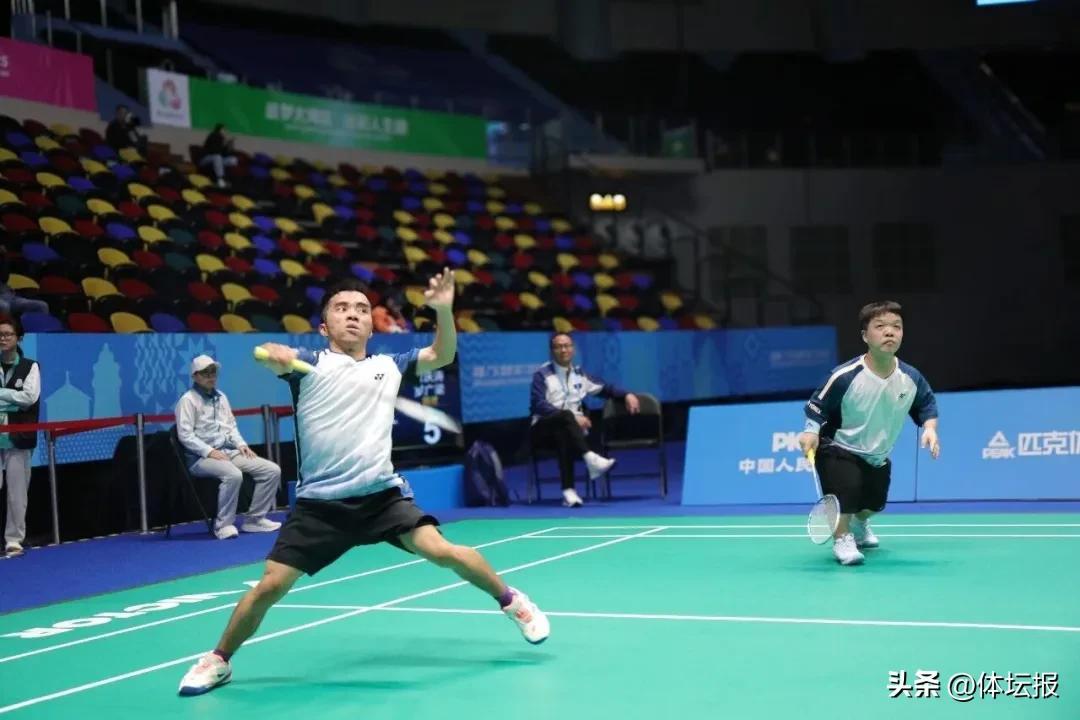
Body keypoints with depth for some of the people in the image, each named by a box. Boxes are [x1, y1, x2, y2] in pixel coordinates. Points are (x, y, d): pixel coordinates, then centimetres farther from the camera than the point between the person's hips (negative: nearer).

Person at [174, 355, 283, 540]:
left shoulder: (221, 397, 18)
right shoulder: (188, 400, -4)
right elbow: (185, 435, -11)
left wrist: (241, 444, 3)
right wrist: (210, 451, -19)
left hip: (230, 452, 7)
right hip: (202, 458, -7)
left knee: (272, 470, -7)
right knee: (233, 475, -38)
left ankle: (255, 519, 0)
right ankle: (224, 524, -21)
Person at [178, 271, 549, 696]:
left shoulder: (389, 366, 14)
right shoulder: (311, 364, 3)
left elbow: (442, 355, 21)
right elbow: (276, 358, -17)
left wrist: (444, 309, 3)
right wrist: (270, 354, -41)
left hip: (383, 494, 1)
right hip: (320, 503, -1)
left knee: (441, 551, -18)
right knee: (271, 585, -5)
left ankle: (511, 601, 6)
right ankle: (218, 660, 18)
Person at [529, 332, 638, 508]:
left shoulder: (579, 375, 16)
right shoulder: (543, 374, 1)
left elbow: (606, 389, 27)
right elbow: (538, 405, -14)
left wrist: (627, 395, 7)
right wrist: (573, 417, -23)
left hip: (567, 429, 3)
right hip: (543, 430, -3)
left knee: (564, 435, -36)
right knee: (566, 416, -36)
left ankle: (568, 492, -44)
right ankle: (590, 459, -49)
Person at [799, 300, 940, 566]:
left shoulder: (911, 378, -15)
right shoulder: (845, 376, -29)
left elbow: (927, 405, 3)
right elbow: (816, 406, -17)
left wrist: (930, 428, -13)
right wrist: (811, 432, -30)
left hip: (878, 456, 6)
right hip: (839, 449, -6)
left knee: (875, 502, 22)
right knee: (848, 486, -32)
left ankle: (859, 525, 59)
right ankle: (841, 538, -6)